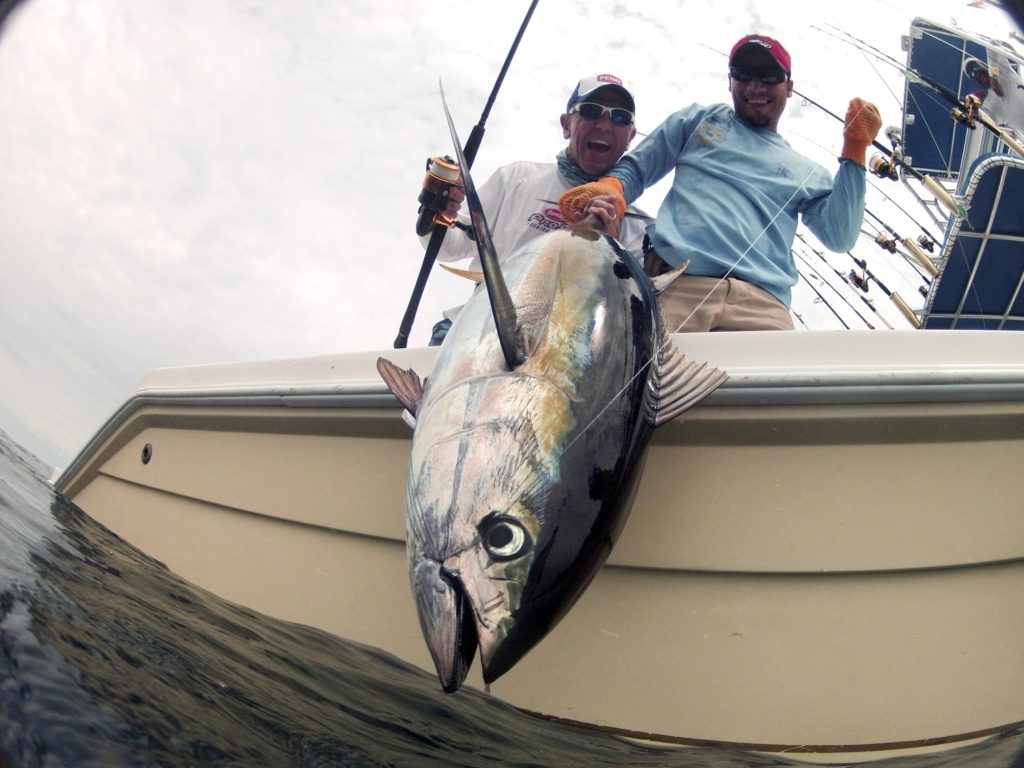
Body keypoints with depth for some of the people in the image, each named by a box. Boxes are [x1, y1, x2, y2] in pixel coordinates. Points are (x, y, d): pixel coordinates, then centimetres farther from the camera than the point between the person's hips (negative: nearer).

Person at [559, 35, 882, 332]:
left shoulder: (805, 173, 29)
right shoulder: (698, 119, 29)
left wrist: (855, 151, 12)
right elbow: (635, 167, 23)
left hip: (762, 303, 2)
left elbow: (839, 237, 15)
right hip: (674, 285, -1)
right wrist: (610, 189, -1)